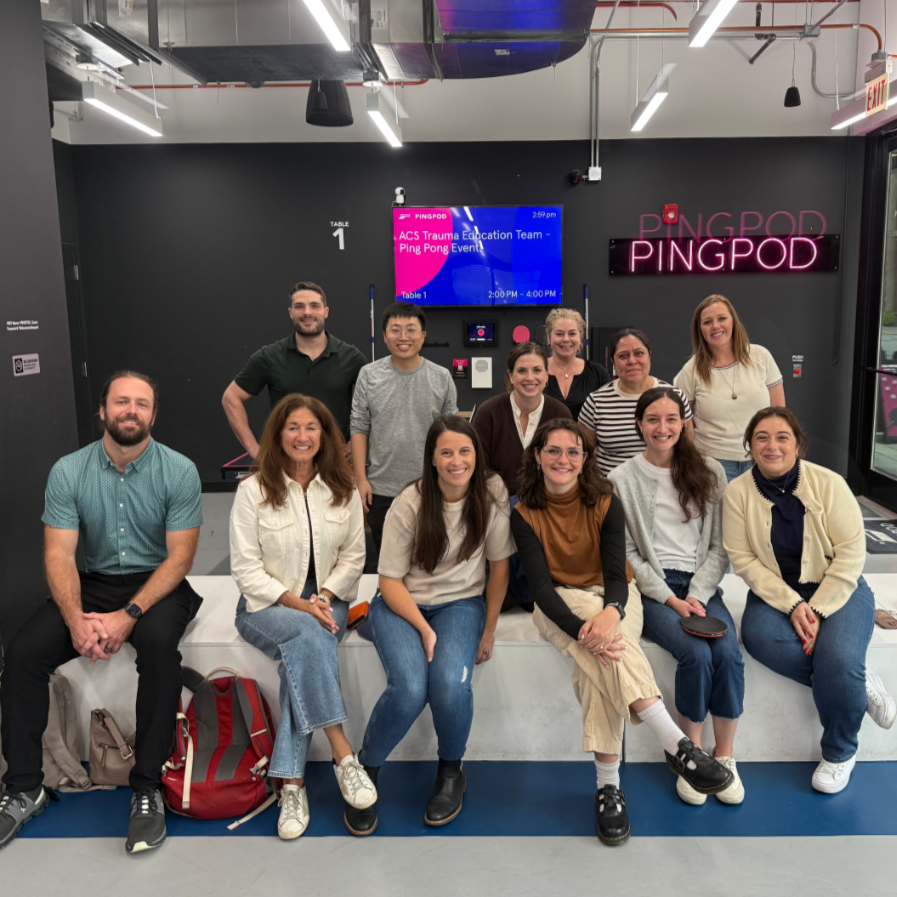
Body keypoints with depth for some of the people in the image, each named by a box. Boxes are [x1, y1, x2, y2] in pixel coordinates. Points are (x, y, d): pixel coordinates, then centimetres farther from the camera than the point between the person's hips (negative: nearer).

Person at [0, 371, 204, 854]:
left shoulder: (179, 471, -8)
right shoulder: (68, 471, -2)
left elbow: (179, 557, -11)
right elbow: (59, 554, -6)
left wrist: (129, 615, -24)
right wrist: (76, 619, -23)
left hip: (157, 584, -3)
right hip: (93, 583, 3)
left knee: (158, 642, -34)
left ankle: (147, 788, -21)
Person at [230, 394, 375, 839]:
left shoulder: (344, 490, 6)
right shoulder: (253, 490, -3)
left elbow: (353, 556, 7)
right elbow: (246, 567, -7)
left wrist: (324, 596, -11)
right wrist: (296, 603, -18)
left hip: (326, 603, 2)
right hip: (266, 605, -2)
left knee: (302, 653, -30)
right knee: (309, 634, -35)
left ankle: (291, 782, -24)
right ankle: (342, 753, -29)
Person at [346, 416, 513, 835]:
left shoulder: (493, 495, -9)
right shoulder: (410, 504, -14)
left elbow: (499, 565, 0)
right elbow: (390, 580, -8)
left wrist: (489, 630, 1)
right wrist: (424, 630, -18)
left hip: (461, 603, 1)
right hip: (401, 603, -1)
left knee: (450, 683, -28)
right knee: (409, 688, -28)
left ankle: (451, 772, 3)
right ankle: (365, 771, 1)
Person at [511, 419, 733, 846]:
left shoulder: (605, 503, -6)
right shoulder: (525, 515, -7)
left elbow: (617, 575, -13)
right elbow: (541, 587, -16)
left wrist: (611, 611, -39)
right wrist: (583, 630, -35)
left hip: (614, 599, 1)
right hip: (560, 607, -1)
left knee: (602, 656, -34)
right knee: (599, 648, -35)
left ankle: (608, 785, -32)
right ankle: (678, 745, -41)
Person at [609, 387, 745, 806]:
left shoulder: (709, 473, 8)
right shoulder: (622, 479, 2)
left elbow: (718, 546, 5)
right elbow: (627, 552, -1)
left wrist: (697, 597, -8)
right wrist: (670, 599, -10)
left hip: (701, 586, 2)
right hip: (651, 588, -2)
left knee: (729, 653, -25)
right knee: (696, 654, -27)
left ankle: (724, 755, -4)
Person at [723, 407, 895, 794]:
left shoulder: (828, 484, -9)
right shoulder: (738, 492, -5)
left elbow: (851, 554, -10)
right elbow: (743, 559, -7)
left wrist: (817, 610, -19)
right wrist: (792, 605, -18)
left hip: (837, 589, -1)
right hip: (775, 592, 2)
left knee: (837, 658, -28)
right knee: (758, 636, -31)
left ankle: (839, 753, 0)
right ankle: (859, 684, -10)